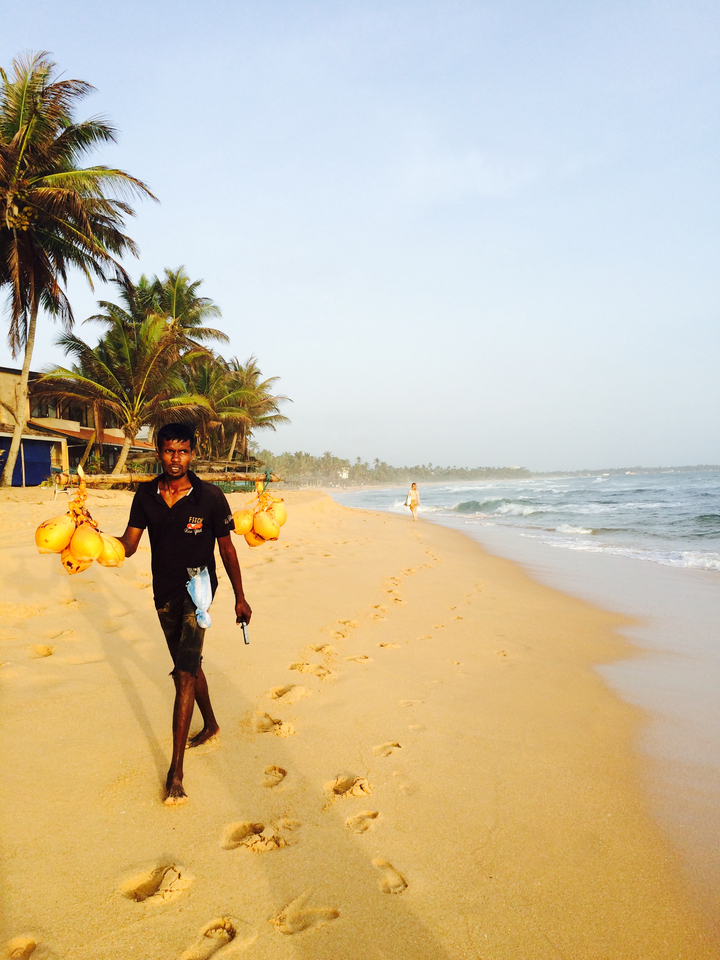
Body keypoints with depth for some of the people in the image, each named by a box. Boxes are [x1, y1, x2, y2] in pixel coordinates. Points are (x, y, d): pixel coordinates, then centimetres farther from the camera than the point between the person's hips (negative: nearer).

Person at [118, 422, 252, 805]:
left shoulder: (210, 497, -12)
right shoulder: (146, 496, -2)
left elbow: (226, 547, -4)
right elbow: (128, 545, -3)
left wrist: (240, 597, -1)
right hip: (164, 591, 5)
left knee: (184, 673, -14)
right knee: (189, 664, 21)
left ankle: (176, 771, -9)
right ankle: (210, 724, 45)